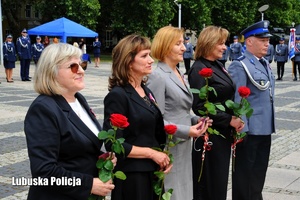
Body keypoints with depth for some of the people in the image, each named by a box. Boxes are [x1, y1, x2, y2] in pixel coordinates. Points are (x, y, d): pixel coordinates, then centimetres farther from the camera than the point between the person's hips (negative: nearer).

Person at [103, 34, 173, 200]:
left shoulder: (147, 92, 10)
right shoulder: (117, 96, -15)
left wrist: (163, 156, 1)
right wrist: (151, 153, -16)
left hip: (153, 172, 8)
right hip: (131, 176, -8)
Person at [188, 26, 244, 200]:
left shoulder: (218, 65, 10)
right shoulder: (199, 69, -15)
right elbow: (199, 106, -21)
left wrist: (236, 118, 3)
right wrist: (229, 120, -18)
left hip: (224, 132, 8)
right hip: (210, 134, -8)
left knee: (221, 179, 16)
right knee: (209, 184, 3)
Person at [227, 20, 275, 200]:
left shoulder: (265, 64, 11)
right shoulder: (240, 66, -15)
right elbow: (236, 102, -18)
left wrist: (270, 125, 19)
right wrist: (240, 130, -20)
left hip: (265, 129, 8)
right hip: (249, 130, -8)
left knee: (259, 172, 19)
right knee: (245, 175, 6)